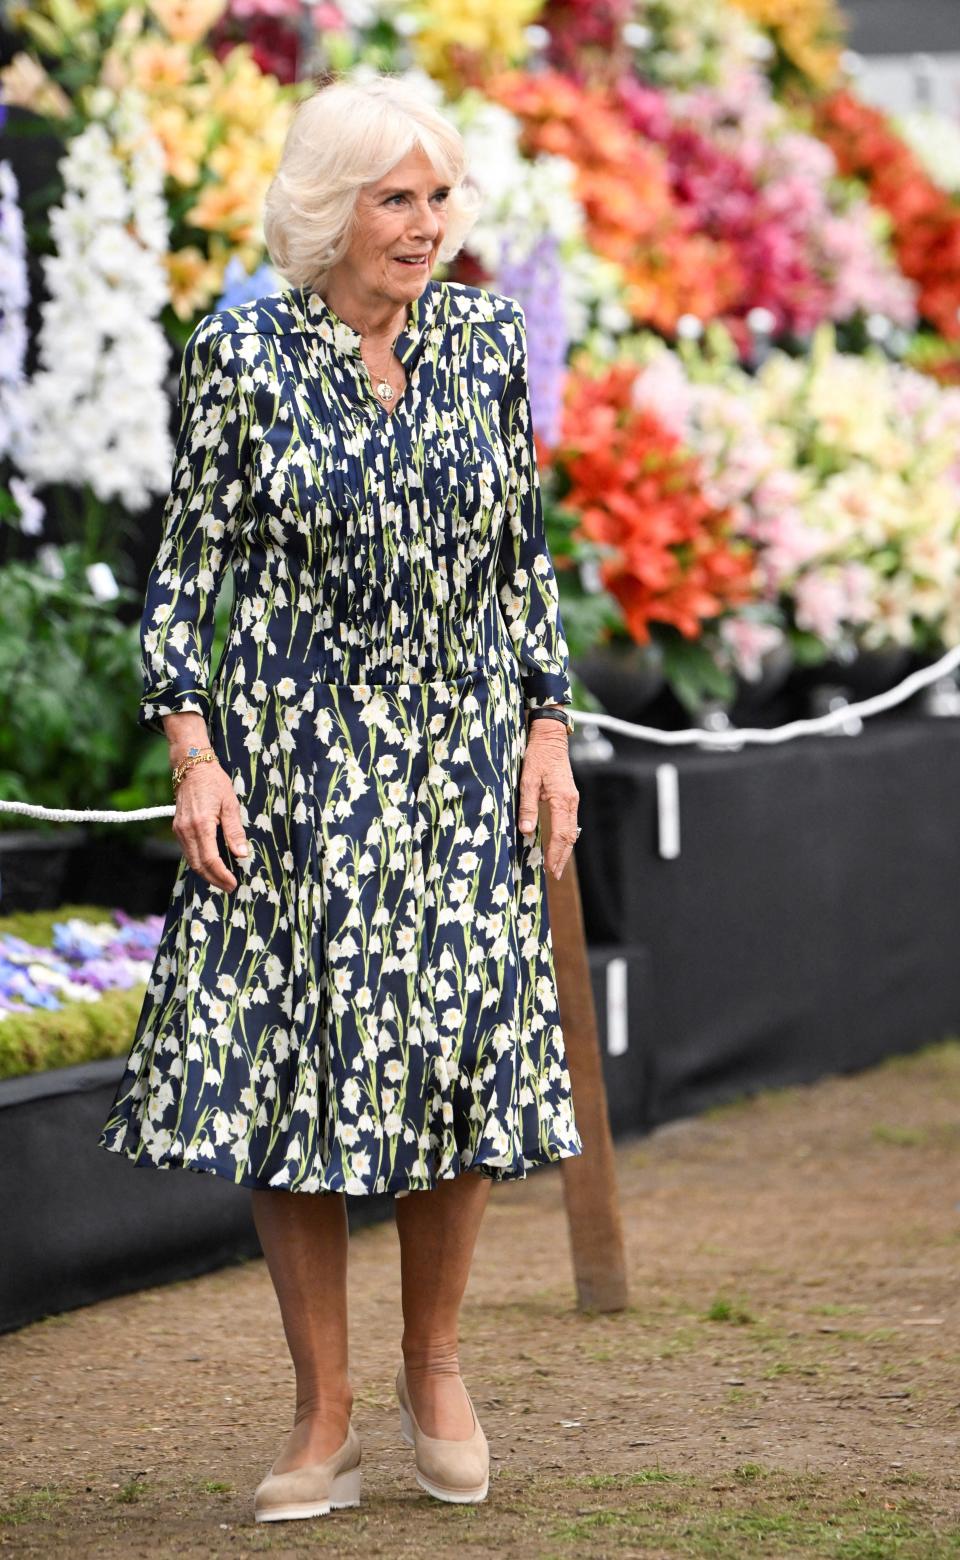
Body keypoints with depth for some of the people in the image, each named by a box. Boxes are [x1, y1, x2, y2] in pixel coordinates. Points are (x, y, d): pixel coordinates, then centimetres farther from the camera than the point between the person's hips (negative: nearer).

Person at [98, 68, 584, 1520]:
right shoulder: (244, 356, -5)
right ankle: (324, 1421, 9)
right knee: (296, 1063, -2)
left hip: (461, 754, 3)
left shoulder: (484, 338, 4)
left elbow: (526, 551, 11)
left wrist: (548, 729, 4)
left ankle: (435, 1365, 23)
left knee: (466, 1056, 0)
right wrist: (193, 756, -11)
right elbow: (184, 570, -2)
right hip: (294, 761, -2)